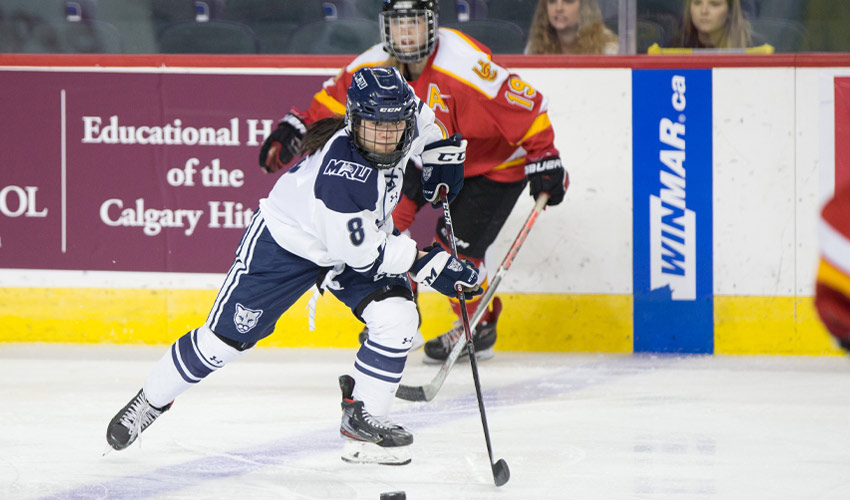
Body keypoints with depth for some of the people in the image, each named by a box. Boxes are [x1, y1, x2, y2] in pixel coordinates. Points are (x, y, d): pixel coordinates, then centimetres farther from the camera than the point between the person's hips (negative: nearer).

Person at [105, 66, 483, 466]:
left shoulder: (402, 119, -20)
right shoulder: (340, 175, -41)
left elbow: (421, 118, 9)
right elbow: (363, 255, -33)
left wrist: (443, 155, 0)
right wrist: (427, 262, -31)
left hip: (361, 235, 6)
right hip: (287, 240, -6)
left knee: (397, 316, -16)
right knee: (227, 336, 1)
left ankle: (363, 418, -2)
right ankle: (152, 399, 23)